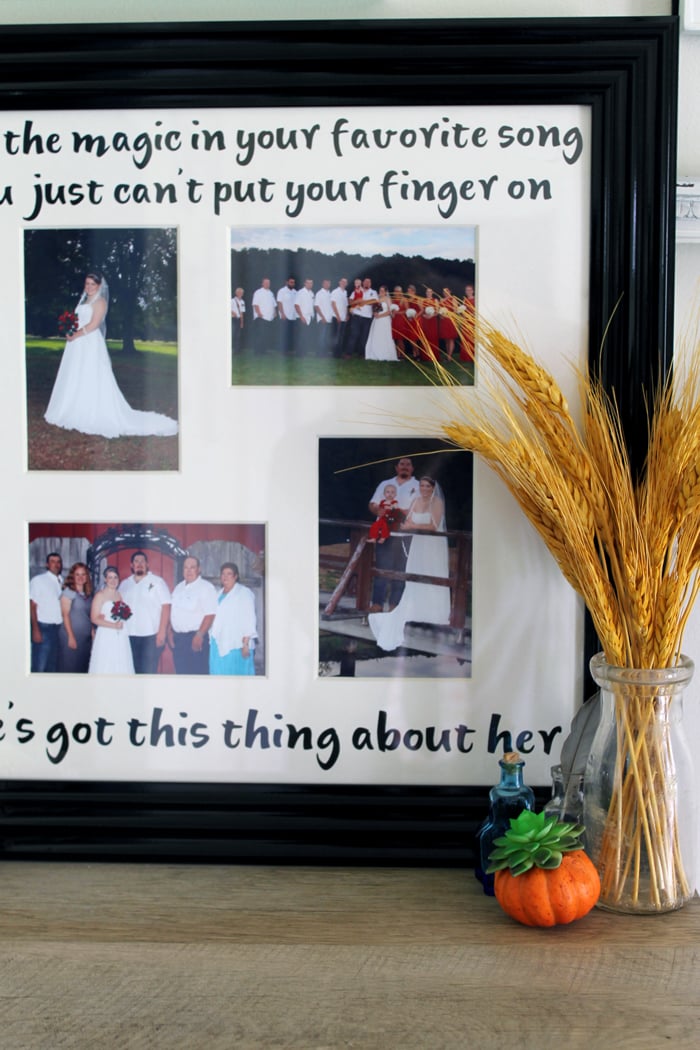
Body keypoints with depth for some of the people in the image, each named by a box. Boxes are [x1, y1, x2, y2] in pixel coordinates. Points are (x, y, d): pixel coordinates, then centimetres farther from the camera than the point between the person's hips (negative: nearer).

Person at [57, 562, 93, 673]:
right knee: (69, 667, -3)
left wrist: (93, 633, 8)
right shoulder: (68, 591, -5)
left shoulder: (88, 594, 13)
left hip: (87, 637, 6)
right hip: (72, 635, -6)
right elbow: (65, 615, -10)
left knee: (83, 667, 7)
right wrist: (71, 636, -14)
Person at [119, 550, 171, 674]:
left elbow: (165, 606, -6)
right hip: (130, 635, 5)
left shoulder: (157, 581, -1)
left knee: (149, 672, -7)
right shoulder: (125, 584, 14)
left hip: (151, 635, -5)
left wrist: (162, 632, -13)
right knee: (134, 671, 8)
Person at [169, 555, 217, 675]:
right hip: (178, 637, 7)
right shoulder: (179, 587, 15)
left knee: (198, 673, -7)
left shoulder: (206, 587, -8)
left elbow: (210, 614, -15)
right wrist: (171, 631, 10)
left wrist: (199, 635, -21)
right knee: (181, 673, 9)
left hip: (196, 638, -7)